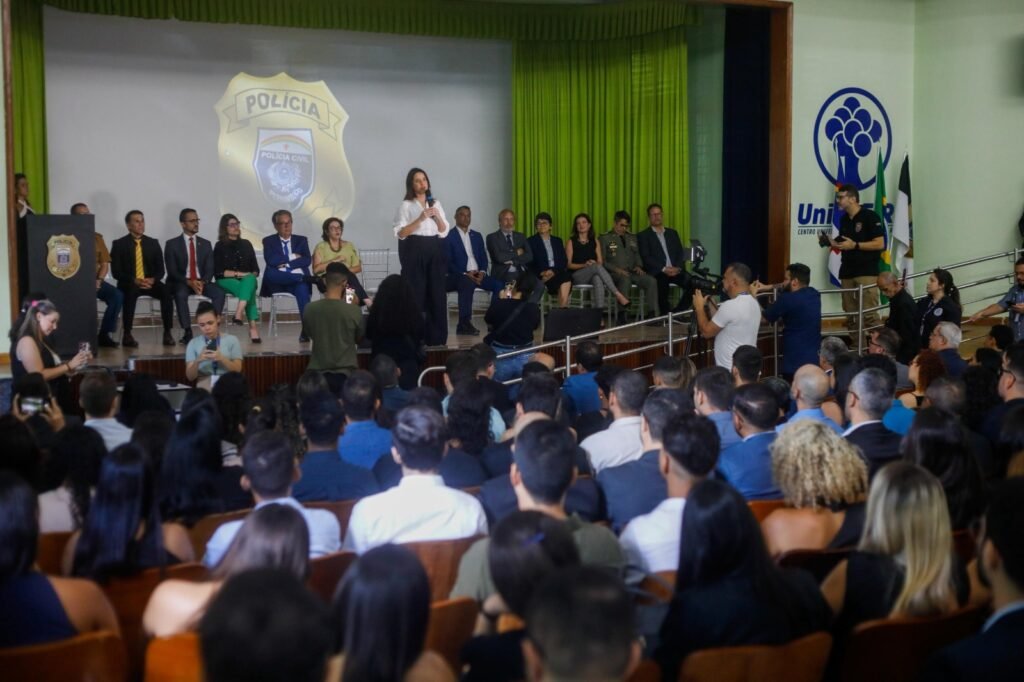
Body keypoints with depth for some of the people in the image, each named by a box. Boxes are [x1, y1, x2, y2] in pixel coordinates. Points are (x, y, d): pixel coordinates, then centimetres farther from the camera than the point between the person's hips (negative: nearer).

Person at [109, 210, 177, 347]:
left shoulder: (153, 243, 13)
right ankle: (127, 335, -32)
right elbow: (116, 272, -4)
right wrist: (134, 280, -20)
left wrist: (153, 279, -14)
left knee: (167, 291, -29)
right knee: (131, 292, -39)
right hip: (129, 284, -3)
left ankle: (167, 333, -27)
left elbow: (160, 270, 9)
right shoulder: (119, 244, 3)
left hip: (150, 282, 3)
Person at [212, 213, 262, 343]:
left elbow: (255, 268, 14)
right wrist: (238, 274, -11)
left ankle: (239, 313, -51)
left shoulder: (246, 244, 18)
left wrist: (251, 275, -8)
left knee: (250, 279, -36)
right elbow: (218, 272, -4)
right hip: (226, 281, -3)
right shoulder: (220, 246, 6)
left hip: (247, 279, 3)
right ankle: (253, 327, -46)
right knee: (249, 289, -35)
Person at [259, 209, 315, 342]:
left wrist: (286, 263, -9)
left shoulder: (301, 240, 18)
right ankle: (306, 278, -33)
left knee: (302, 287, -36)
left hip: (297, 280, 0)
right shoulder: (269, 241, 14)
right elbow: (270, 260, -6)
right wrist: (292, 257, -3)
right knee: (270, 273, -36)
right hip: (278, 281, 0)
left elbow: (307, 260, 1)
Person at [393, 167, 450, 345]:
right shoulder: (406, 205, -1)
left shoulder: (436, 203, 13)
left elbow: (444, 231, 10)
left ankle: (435, 336, 8)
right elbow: (400, 233, -9)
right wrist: (420, 219, -17)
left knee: (436, 292, 3)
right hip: (414, 250, -4)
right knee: (416, 293, -6)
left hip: (435, 250, 4)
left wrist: (437, 216, -8)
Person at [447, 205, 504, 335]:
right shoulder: (448, 236, 0)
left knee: (498, 284, -21)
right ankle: (464, 324, -38)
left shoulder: (477, 236, 20)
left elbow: (483, 258, 14)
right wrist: (465, 274, -19)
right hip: (458, 276, -5)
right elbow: (448, 262, -8)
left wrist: (482, 272, -8)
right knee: (468, 283, -39)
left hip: (477, 274, 5)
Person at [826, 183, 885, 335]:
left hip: (866, 272, -7)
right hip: (847, 272, 7)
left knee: (868, 314, -11)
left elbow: (880, 244, -12)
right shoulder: (844, 220, 15)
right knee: (850, 314, 7)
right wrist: (833, 243, 3)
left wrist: (855, 245, -18)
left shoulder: (870, 216, -8)